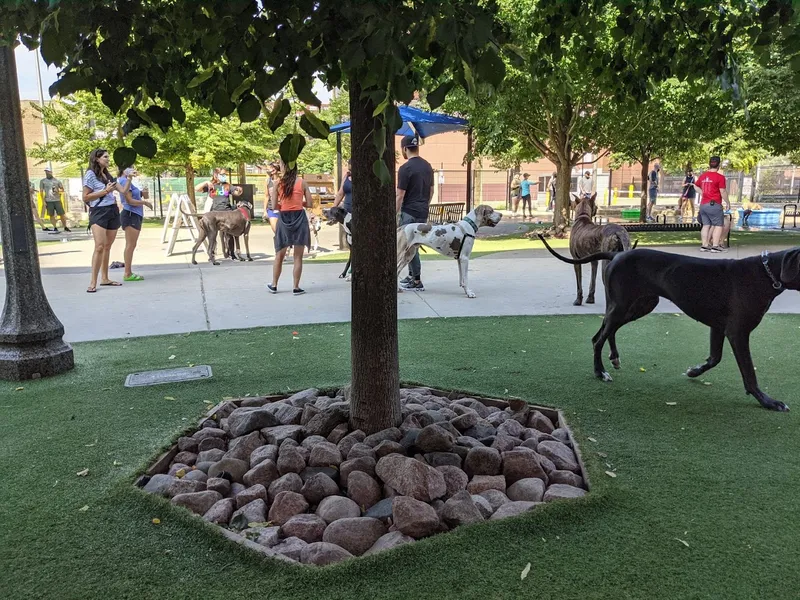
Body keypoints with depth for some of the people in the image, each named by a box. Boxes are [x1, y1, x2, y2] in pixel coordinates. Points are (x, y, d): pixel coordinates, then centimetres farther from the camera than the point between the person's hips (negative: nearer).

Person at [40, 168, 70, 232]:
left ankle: (65, 227, 8)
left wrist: (58, 190, -8)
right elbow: (41, 191, 6)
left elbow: (62, 189, 15)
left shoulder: (57, 180, 9)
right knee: (51, 215, 2)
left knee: (62, 214, -2)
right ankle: (55, 228, 10)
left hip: (57, 200, 0)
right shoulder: (43, 181, 7)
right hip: (48, 201, 0)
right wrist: (43, 201, -1)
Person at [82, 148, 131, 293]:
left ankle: (105, 279, 16)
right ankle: (93, 282, -13)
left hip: (113, 212, 7)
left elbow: (124, 191, 12)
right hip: (99, 212, -7)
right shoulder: (90, 174, -3)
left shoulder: (108, 175, 16)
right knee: (99, 247, -15)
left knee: (107, 247, 9)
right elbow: (85, 198, -7)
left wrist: (129, 178, 2)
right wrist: (105, 191, -13)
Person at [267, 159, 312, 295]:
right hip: (299, 218, -1)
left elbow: (274, 205, -4)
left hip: (284, 219, 1)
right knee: (298, 257, 4)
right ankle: (296, 287, 6)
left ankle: (274, 285, 24)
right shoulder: (301, 182, -2)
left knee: (279, 255, 14)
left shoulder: (278, 183, -2)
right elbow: (309, 203, -2)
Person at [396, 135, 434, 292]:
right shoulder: (428, 166, 10)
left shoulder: (405, 168, -13)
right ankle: (412, 276, 24)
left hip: (409, 213, -8)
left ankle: (417, 282, -1)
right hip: (423, 213, 8)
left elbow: (400, 196, -14)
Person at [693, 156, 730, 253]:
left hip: (703, 204, 6)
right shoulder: (720, 177, -11)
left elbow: (696, 186, 24)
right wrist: (727, 202, 0)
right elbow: (723, 192, -11)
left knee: (706, 225, 11)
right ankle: (715, 246, -3)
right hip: (714, 205, -6)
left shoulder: (703, 176, 9)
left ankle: (704, 245, 10)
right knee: (719, 225, 2)